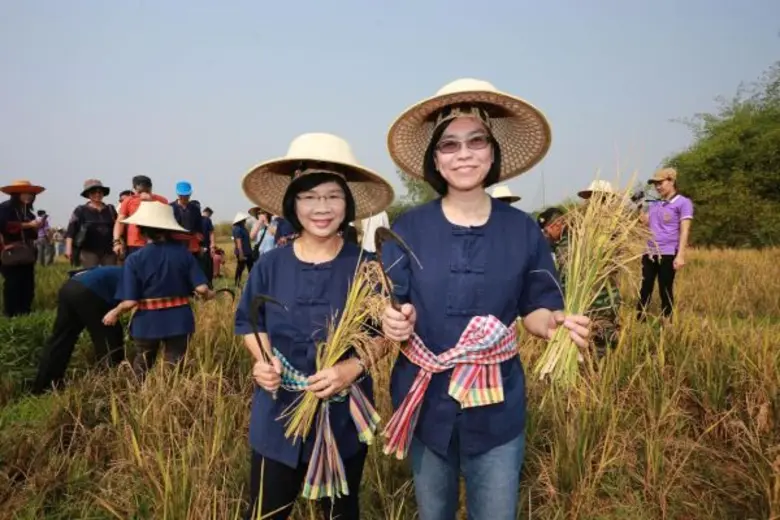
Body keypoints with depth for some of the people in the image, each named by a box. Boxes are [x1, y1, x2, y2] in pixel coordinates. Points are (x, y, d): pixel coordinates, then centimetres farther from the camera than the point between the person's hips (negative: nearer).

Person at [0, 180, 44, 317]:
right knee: (12, 284, -9)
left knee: (28, 284, 4)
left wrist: (36, 227, -1)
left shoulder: (28, 211, 17)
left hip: (26, 253, 7)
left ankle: (25, 313, 10)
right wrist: (27, 225, -17)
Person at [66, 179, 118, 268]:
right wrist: (68, 248, -12)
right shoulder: (81, 210, 5)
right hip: (88, 251, -2)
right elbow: (71, 229, -1)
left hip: (109, 251, 3)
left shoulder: (111, 209, 14)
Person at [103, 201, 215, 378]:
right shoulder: (183, 253, -8)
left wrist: (115, 312, 7)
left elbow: (130, 302, -14)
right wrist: (208, 295, 13)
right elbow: (201, 288, -10)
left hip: (148, 322, 0)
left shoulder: (135, 259, -12)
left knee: (142, 367, 25)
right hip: (179, 321, 1)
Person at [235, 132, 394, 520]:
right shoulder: (271, 265, -6)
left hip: (343, 415, -1)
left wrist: (354, 367, -22)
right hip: (279, 413, 1)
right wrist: (264, 358, -13)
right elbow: (250, 324, 6)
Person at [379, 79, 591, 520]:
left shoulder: (523, 230, -6)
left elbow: (535, 311, 1)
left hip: (497, 407, 0)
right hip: (426, 401, 1)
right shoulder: (409, 229, -7)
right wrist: (392, 321, -26)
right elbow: (385, 307, -3)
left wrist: (558, 324, -20)